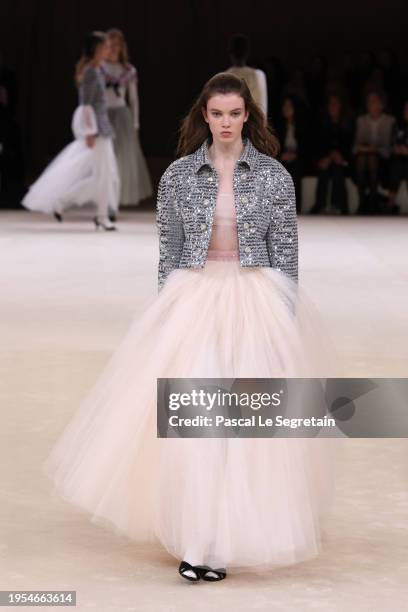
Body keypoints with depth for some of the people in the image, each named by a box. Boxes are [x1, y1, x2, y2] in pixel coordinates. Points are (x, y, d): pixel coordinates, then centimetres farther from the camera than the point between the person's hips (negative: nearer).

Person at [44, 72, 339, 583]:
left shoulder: (273, 175, 1)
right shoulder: (179, 175, 4)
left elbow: (285, 253, 2)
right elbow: (168, 251, 8)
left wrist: (285, 322, -3)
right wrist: (166, 313, 4)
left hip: (256, 302, 0)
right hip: (194, 297, 0)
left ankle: (235, 536, 11)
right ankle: (198, 541, -4)